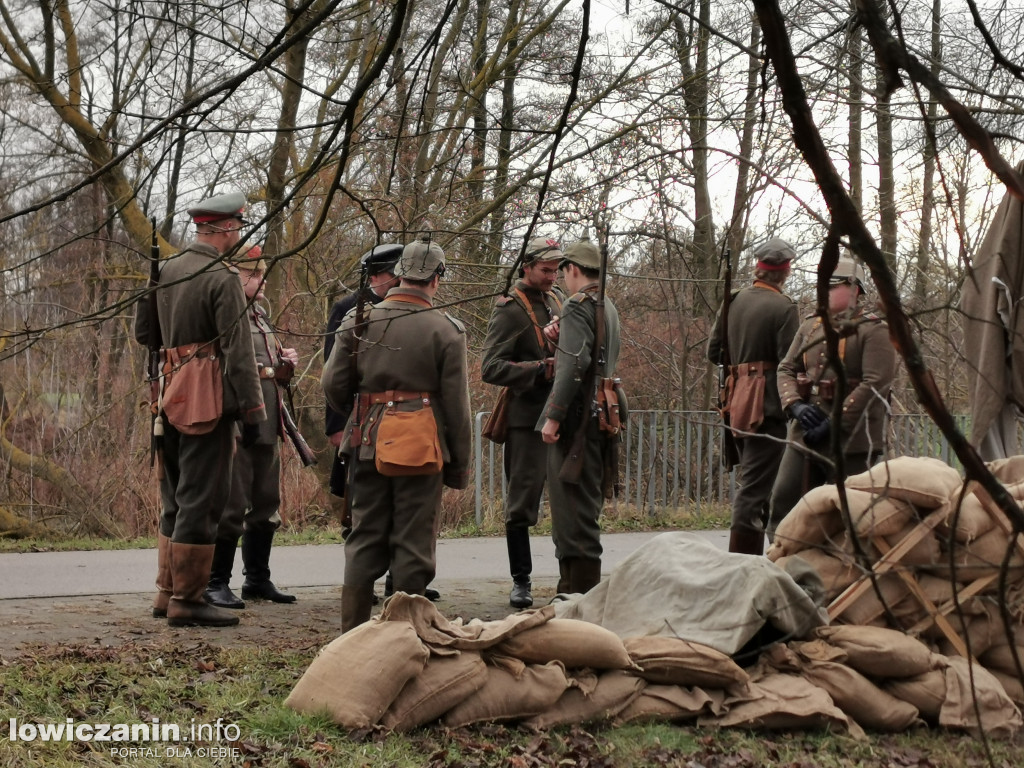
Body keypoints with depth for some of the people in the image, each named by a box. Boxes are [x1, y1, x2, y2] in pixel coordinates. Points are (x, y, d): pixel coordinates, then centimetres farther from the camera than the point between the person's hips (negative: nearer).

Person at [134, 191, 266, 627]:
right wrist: (252, 410, -14)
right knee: (201, 499, -3)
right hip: (209, 401, -8)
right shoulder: (223, 277, -13)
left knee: (175, 497, 17)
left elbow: (141, 332, 19)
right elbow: (238, 350, -16)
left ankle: (167, 591, 23)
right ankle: (187, 600, 0)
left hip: (170, 395, 8)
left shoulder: (165, 271, 10)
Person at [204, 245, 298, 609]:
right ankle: (216, 584, 2)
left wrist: (286, 365, 6)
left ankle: (258, 579, 23)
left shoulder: (260, 316, 20)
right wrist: (266, 369, -18)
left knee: (266, 507, 13)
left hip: (267, 428, 9)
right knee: (231, 507, -6)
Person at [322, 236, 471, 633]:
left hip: (368, 441, 3)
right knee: (413, 542, 4)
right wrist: (460, 463, 4)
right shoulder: (446, 330, -6)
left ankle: (352, 630, 12)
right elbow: (456, 405, -4)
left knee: (364, 538, 11)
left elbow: (333, 385, 3)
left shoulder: (358, 321, 1)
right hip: (421, 446, -3)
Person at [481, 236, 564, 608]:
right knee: (522, 501, -2)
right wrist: (542, 369, -22)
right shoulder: (509, 310, -8)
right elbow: (491, 368, -16)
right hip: (527, 418, -7)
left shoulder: (556, 301, 15)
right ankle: (520, 581, 6)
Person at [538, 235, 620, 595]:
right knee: (585, 501, 14)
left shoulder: (577, 305, -11)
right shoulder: (608, 307, 19)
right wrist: (562, 338, 11)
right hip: (599, 414, 10)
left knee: (573, 502, -8)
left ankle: (581, 591, -8)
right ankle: (573, 586, 21)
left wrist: (553, 415, -21)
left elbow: (575, 364, -22)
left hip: (576, 416, -10)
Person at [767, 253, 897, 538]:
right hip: (804, 435, 6)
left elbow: (875, 385, -15)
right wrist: (795, 405, -5)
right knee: (783, 500, 5)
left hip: (851, 438, -6)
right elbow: (786, 369, 16)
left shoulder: (875, 331, -6)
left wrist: (834, 423, -18)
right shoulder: (809, 327, 15)